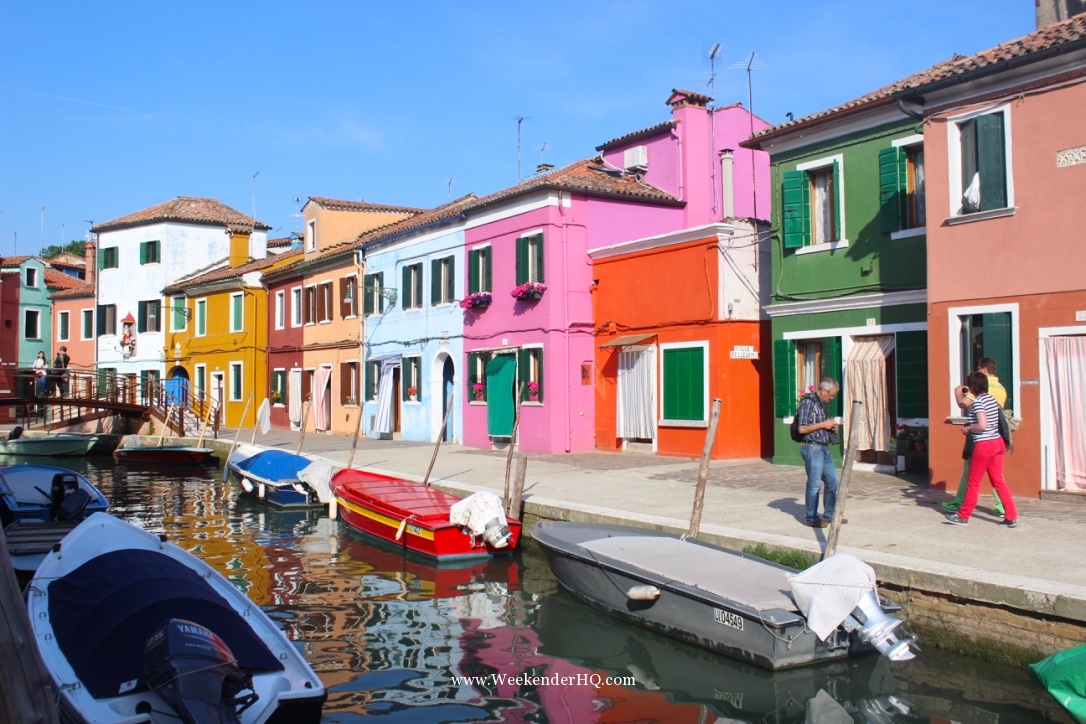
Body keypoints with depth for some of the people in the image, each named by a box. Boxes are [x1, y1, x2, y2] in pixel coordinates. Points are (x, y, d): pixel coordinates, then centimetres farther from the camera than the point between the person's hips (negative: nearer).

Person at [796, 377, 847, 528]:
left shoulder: (821, 404, 16)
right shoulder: (808, 403, -13)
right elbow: (802, 428, -20)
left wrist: (830, 426, 9)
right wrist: (822, 424, -14)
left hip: (824, 448, 9)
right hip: (812, 448, -9)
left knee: (832, 481, 13)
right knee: (815, 484, -4)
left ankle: (830, 515, 24)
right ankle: (812, 518, 5)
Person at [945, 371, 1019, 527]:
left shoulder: (978, 402, -15)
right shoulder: (991, 399, 11)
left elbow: (982, 425, -25)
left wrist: (968, 429, -9)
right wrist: (959, 393, 28)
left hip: (984, 445, -8)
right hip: (997, 443, 8)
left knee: (973, 482, 3)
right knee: (998, 482, 10)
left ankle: (963, 516, 13)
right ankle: (1012, 517, 7)